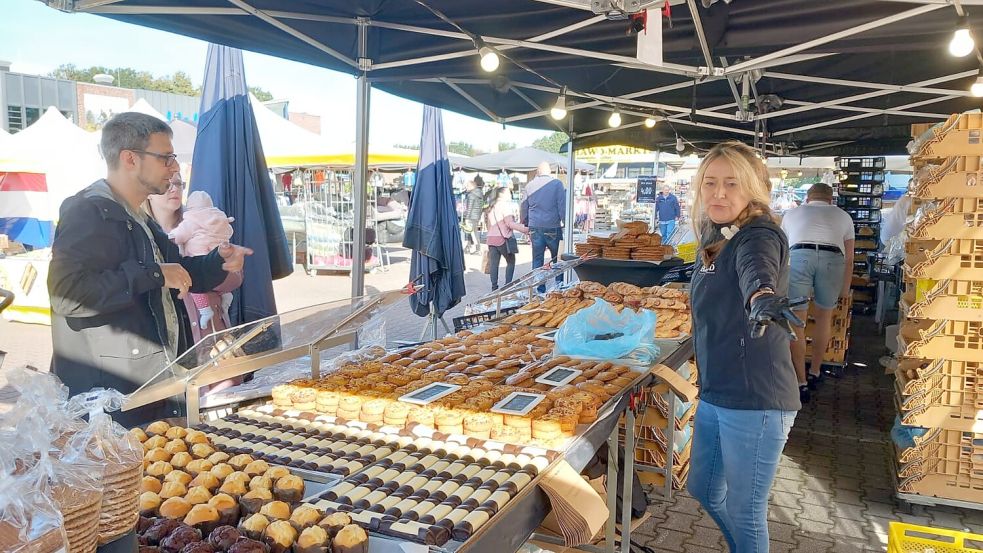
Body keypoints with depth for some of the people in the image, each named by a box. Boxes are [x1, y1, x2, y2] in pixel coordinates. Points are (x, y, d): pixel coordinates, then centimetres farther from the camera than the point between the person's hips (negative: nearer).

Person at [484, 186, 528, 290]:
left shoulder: (490, 208, 17)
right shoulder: (505, 205, -6)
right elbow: (510, 223, -16)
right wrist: (525, 229, -20)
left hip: (491, 238, 6)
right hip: (503, 238, -6)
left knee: (494, 263, 5)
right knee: (511, 262, 8)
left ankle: (494, 287, 3)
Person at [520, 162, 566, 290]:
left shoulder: (529, 185, 6)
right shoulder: (557, 183, -5)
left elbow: (523, 207, 13)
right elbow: (562, 206, -5)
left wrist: (525, 224, 24)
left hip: (535, 227, 3)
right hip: (553, 227, -2)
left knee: (537, 259, 7)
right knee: (557, 259, 9)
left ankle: (539, 289, 8)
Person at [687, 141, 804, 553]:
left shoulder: (759, 235, -19)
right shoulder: (714, 238, 7)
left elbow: (757, 269, -44)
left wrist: (763, 297, -61)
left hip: (754, 401, -9)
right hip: (716, 393, 9)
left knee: (744, 513, 4)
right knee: (704, 489, 24)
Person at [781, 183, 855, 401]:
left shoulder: (792, 213, 33)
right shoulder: (843, 216, 32)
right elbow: (849, 259, 30)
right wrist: (845, 289, 43)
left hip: (798, 256, -1)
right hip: (833, 259, 1)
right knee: (824, 318, 21)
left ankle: (801, 383, 6)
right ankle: (814, 374, 33)